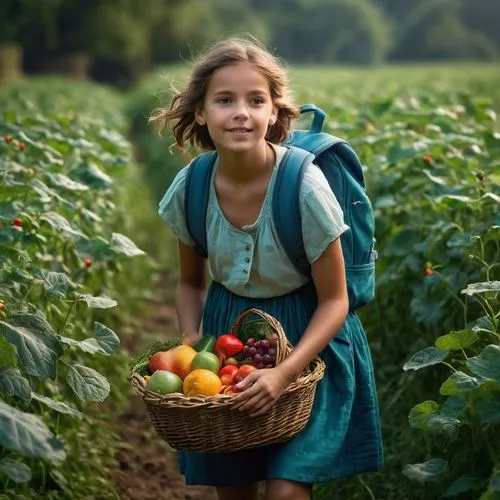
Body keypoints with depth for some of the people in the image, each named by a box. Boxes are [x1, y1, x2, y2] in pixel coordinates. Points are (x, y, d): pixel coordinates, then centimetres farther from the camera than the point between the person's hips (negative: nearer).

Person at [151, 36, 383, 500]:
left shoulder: (303, 187, -25)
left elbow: (334, 301, -16)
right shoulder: (189, 188, -13)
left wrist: (285, 372, -28)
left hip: (305, 341, -4)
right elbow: (191, 283, 6)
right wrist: (192, 345, -11)